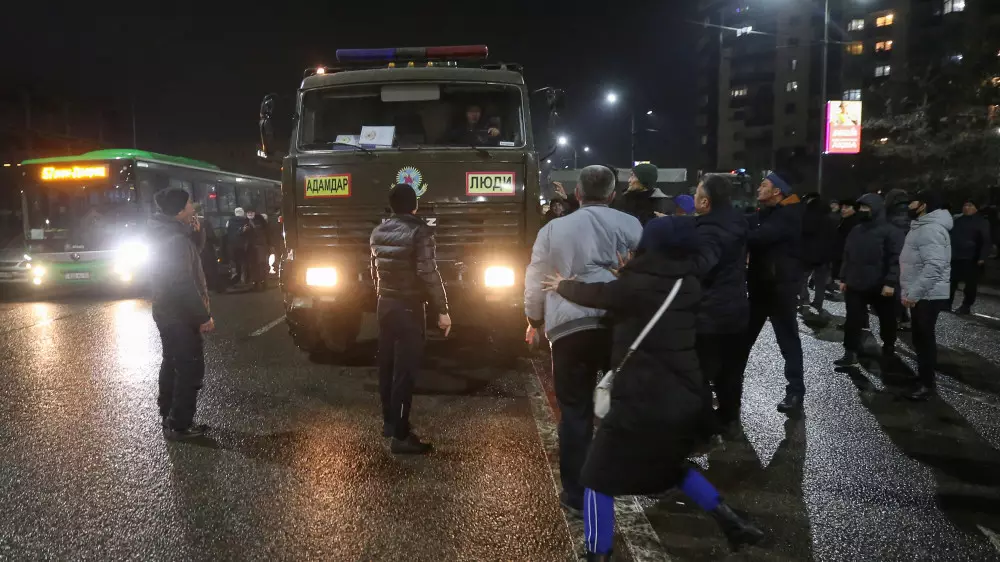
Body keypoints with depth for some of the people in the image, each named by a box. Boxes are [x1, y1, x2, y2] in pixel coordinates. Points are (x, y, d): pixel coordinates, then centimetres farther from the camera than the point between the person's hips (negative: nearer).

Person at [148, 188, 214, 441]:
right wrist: (204, 316, -22)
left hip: (166, 312, 10)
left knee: (172, 363, 20)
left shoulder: (166, 234, 8)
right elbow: (184, 284, -27)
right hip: (180, 315, -10)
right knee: (191, 368, -4)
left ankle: (168, 415, 31)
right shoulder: (177, 240, -23)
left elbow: (190, 259, 18)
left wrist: (194, 230, 6)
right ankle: (179, 425, 1)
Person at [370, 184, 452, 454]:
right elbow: (429, 273, -19)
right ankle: (400, 436, -2)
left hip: (385, 304, 7)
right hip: (409, 307, -7)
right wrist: (442, 309, -14)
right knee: (405, 369, -5)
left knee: (387, 364, 16)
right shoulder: (419, 231, -14)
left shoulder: (378, 232, 7)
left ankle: (389, 421, 29)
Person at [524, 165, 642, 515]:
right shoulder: (631, 225, 10)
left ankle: (576, 495, 14)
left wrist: (534, 320, 27)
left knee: (575, 412, 8)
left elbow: (535, 281, 13)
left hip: (569, 327, 0)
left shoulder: (553, 229, 10)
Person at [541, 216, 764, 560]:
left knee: (600, 478, 7)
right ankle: (730, 522, 25)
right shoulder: (690, 287, 3)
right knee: (671, 464, 31)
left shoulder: (636, 285, -15)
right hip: (685, 399, 7)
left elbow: (594, 294, 1)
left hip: (642, 401, -7)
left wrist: (561, 285, 20)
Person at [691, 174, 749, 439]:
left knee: (699, 374, 0)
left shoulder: (709, 229, -23)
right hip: (735, 308, 9)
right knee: (730, 368, 20)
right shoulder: (737, 222, 5)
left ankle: (705, 428, 6)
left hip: (710, 313, -9)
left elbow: (698, 268, -34)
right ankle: (728, 417, 33)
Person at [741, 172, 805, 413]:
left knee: (787, 339, 1)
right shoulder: (765, 212, 14)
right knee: (745, 334, 12)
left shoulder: (788, 215, -17)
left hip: (781, 285, -8)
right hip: (760, 283, 8)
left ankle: (795, 390, 10)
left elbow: (757, 237, -30)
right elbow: (752, 236, 9)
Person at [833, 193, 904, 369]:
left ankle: (888, 353, 30)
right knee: (852, 321, 4)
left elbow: (896, 259, -16)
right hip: (855, 286, 5)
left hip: (881, 287, -5)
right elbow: (847, 257, 14)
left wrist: (890, 282, -22)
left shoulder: (890, 231, -11)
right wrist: (843, 278, 11)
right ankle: (850, 354, 11)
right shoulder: (856, 231, 9)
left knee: (887, 322, 12)